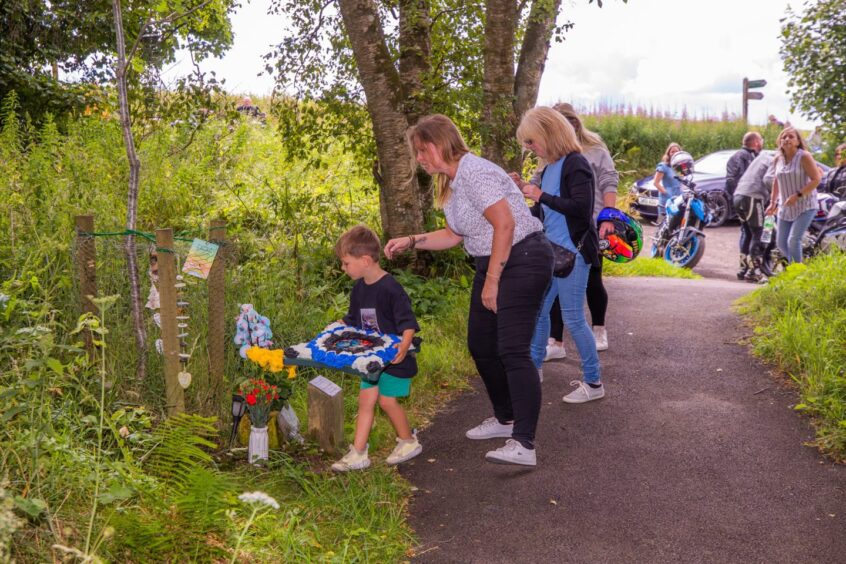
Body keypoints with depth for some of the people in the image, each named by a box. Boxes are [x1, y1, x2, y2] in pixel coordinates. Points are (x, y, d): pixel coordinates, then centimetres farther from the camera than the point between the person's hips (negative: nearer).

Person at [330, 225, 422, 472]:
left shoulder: (390, 289, -20)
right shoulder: (359, 289, 6)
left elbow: (408, 322, -22)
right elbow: (352, 320, 21)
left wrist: (405, 345, -37)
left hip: (395, 357, -8)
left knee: (387, 399, -5)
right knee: (366, 399, 5)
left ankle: (409, 442, 17)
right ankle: (358, 453, 8)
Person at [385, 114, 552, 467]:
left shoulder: (474, 172, -18)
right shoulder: (450, 182, 13)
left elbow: (505, 224, -24)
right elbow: (455, 235, 20)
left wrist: (491, 281, -20)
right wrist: (410, 242, 11)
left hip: (523, 261, -10)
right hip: (491, 263, 10)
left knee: (512, 350, -16)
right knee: (481, 346, 14)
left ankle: (523, 445, -16)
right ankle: (505, 419, 31)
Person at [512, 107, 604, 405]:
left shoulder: (575, 165, -15)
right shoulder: (549, 167, 10)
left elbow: (581, 208, -25)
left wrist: (541, 196, -22)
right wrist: (526, 192, 8)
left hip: (573, 253, -8)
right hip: (551, 251, 9)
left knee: (573, 318, -2)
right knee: (538, 310, 16)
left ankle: (593, 383, 12)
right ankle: (533, 367, 33)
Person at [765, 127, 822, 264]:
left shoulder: (804, 156, -13)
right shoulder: (778, 158, 3)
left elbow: (816, 179, -16)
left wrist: (797, 196, -22)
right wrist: (773, 203, 17)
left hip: (805, 207, -6)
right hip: (785, 208, 6)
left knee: (793, 240, -17)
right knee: (781, 243, 9)